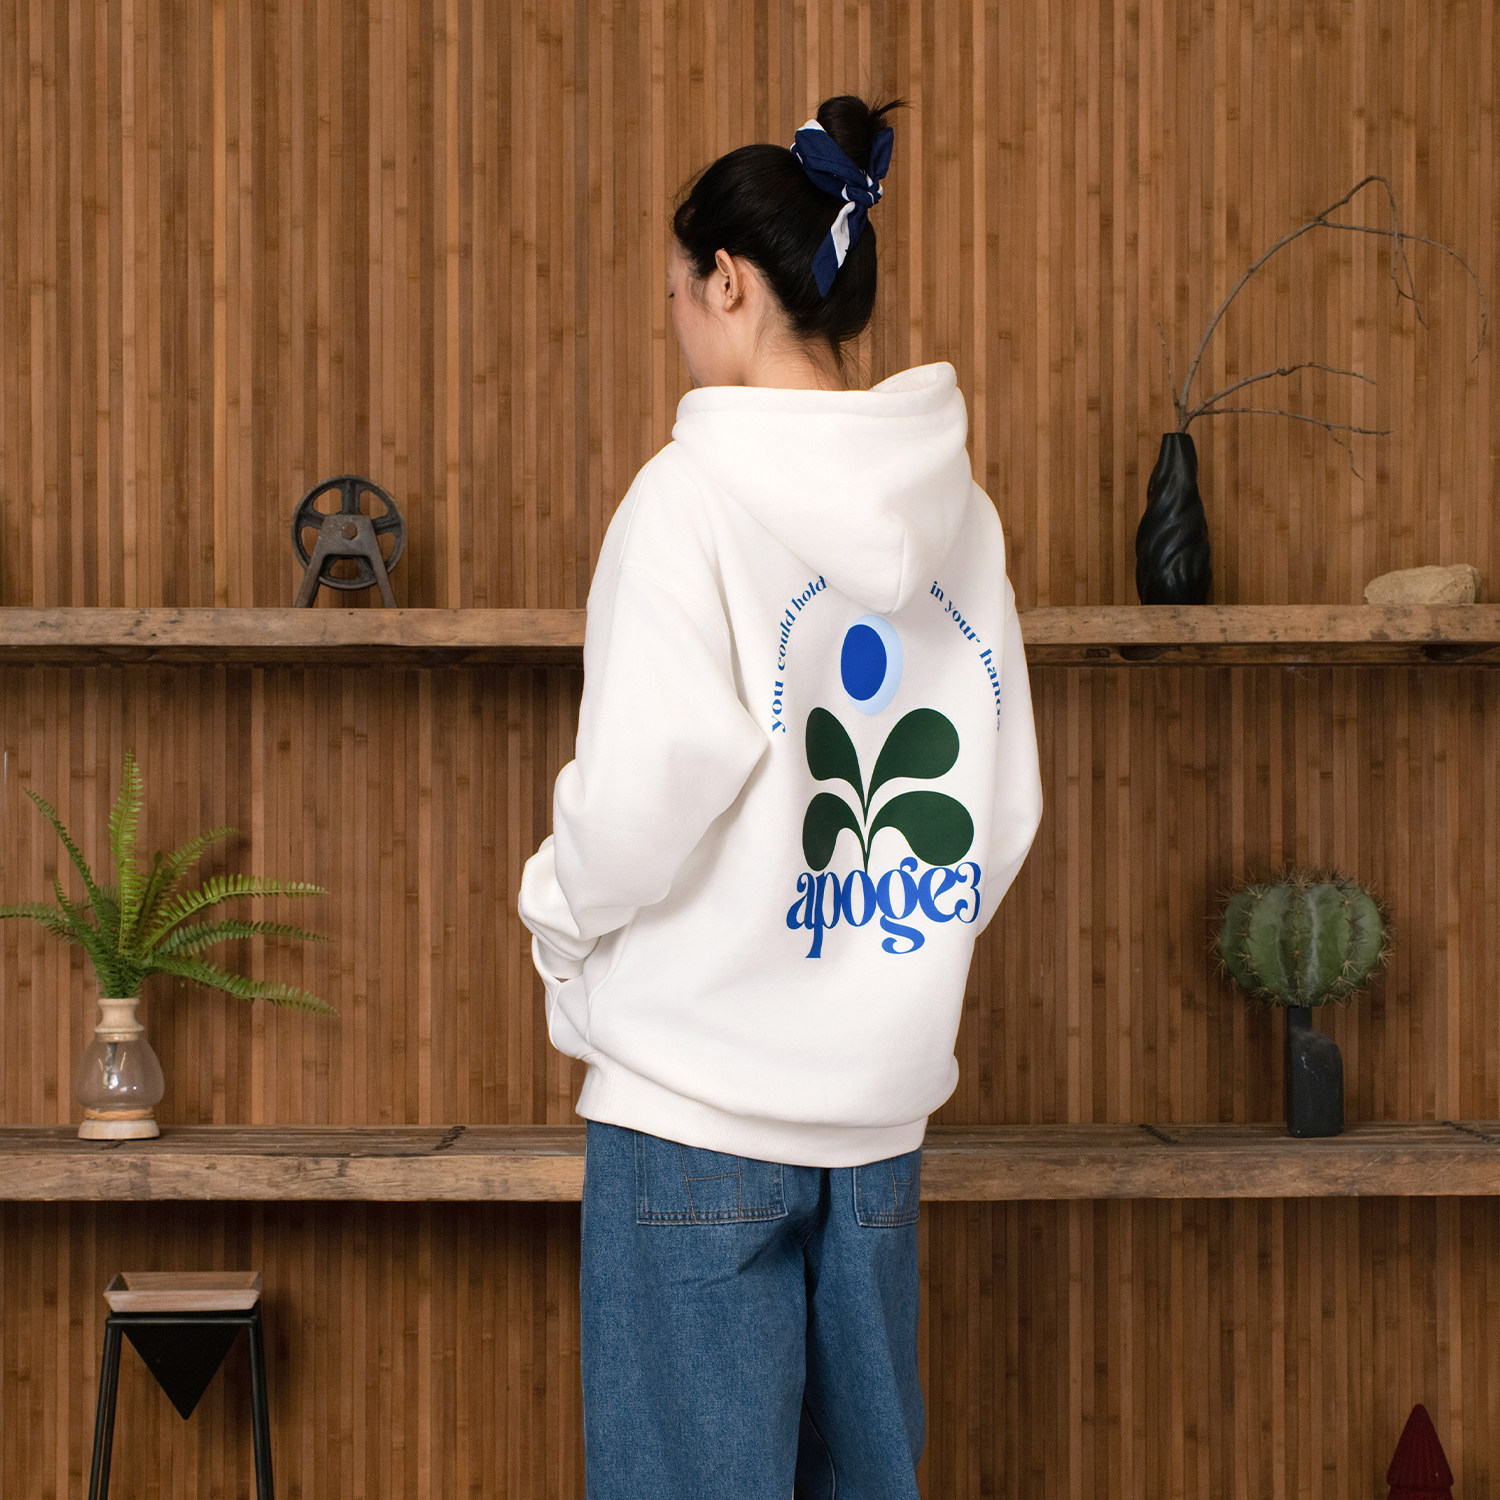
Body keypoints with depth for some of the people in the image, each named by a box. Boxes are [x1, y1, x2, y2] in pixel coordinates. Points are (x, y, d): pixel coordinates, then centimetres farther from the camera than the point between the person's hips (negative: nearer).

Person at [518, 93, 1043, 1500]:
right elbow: (1002, 813, 9)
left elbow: (643, 792, -19)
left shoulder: (694, 497, -13)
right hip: (883, 1091, 6)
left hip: (697, 1102, -6)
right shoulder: (955, 511, 6)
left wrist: (560, 911, 0)